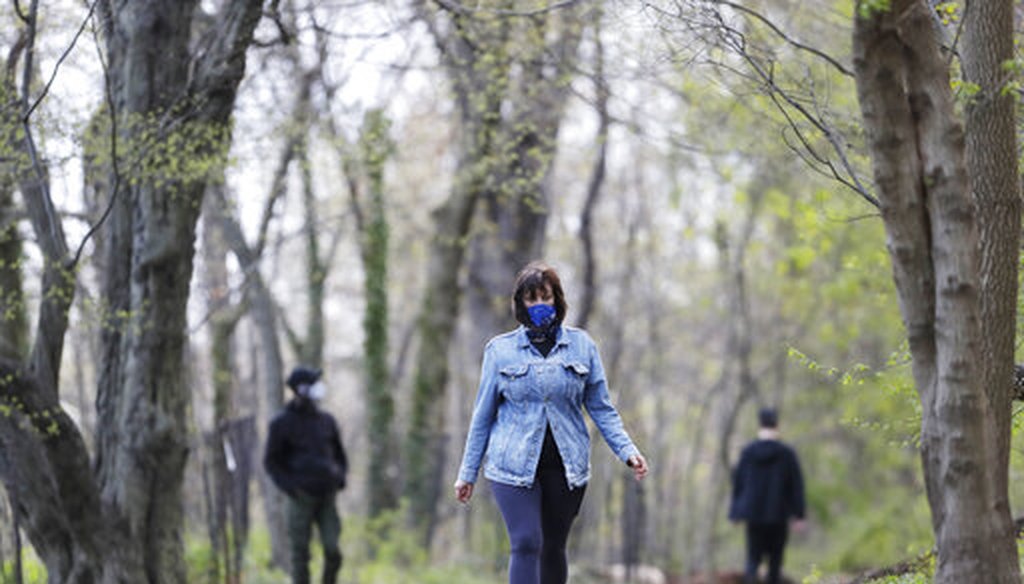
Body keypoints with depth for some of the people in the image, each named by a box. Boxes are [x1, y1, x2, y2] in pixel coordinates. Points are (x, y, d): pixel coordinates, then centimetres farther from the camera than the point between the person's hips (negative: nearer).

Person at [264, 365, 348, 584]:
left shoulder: (326, 420, 9)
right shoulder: (282, 423, -3)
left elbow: (340, 455, 20)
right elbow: (271, 462, 0)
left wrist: (340, 479, 2)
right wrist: (290, 488, -12)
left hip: (326, 498, 3)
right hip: (301, 498, -3)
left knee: (333, 551, -7)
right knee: (300, 555, -1)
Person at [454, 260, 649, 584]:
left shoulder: (581, 345, 6)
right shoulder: (501, 350, 4)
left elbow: (601, 408, 9)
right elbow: (483, 415, 9)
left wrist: (627, 451, -3)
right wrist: (468, 473, 9)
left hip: (565, 466, 2)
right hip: (514, 465, -2)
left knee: (553, 547, 10)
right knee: (526, 544, -14)